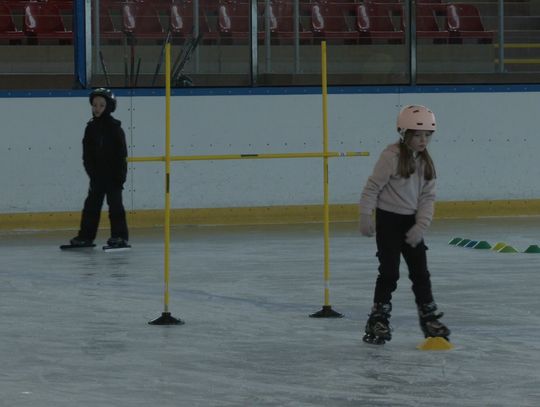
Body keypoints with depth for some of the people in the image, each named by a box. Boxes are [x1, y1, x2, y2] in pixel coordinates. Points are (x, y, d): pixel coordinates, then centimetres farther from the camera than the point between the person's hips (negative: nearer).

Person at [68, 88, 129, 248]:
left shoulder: (114, 127, -7)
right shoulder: (91, 128, 6)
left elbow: (121, 153, -9)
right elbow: (87, 153, 5)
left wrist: (119, 174, -14)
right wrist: (91, 171, -6)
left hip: (114, 173, -5)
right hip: (97, 173, 5)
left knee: (115, 203, -4)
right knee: (92, 203, 5)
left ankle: (120, 235, 0)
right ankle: (86, 236, 10)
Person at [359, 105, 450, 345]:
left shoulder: (425, 161, 4)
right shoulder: (391, 156, -16)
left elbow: (428, 197, 3)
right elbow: (372, 187, -14)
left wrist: (421, 225, -8)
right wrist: (366, 216, -16)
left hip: (412, 221, 6)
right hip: (388, 219, -6)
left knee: (420, 271, 8)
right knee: (389, 271, -5)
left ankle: (429, 317, 17)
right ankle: (378, 319, 5)